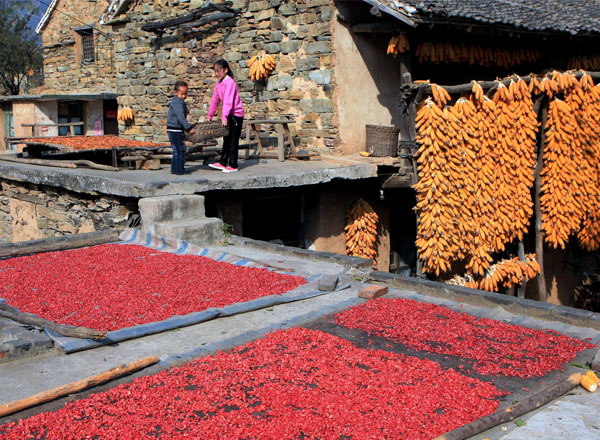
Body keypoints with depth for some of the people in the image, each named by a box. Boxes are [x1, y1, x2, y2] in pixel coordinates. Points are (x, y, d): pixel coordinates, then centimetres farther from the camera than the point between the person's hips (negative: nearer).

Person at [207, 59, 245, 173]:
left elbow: (228, 101, -27)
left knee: (233, 140, -5)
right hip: (229, 115, 9)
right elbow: (215, 100, 16)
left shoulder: (230, 82, -18)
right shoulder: (218, 83, 9)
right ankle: (223, 163, 19)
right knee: (226, 139, 13)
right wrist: (210, 115, 18)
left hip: (236, 114, -9)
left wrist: (224, 117, -33)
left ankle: (233, 165, -1)